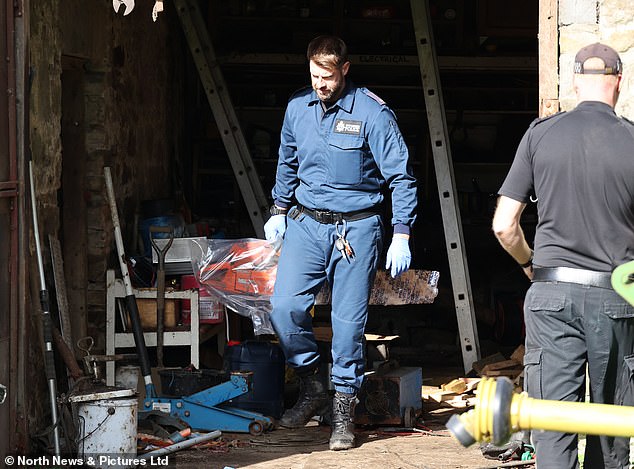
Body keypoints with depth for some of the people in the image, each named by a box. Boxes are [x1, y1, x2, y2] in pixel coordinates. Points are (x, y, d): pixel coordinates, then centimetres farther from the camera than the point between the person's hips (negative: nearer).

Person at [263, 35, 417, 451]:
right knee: (285, 308, -9)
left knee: (348, 321, -3)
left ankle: (344, 410, 9)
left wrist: (401, 236, -11)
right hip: (305, 224, 4)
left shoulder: (372, 113, -11)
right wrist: (279, 210, 22)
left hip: (356, 228, -4)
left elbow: (401, 176, -8)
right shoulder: (297, 108, 4)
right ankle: (314, 387, 11)